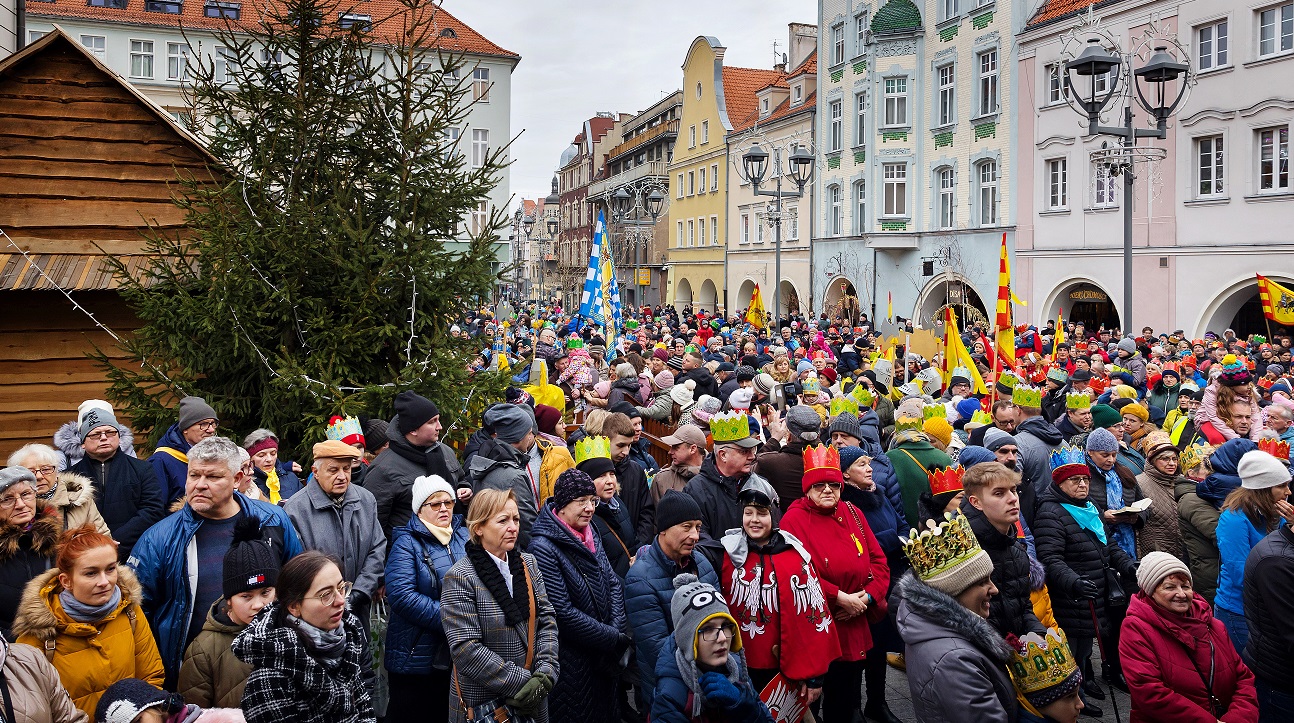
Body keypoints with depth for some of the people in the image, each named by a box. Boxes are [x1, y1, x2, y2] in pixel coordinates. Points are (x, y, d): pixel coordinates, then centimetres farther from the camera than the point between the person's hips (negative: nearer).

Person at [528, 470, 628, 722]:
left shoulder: (590, 534, 4)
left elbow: (614, 583, 6)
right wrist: (614, 638, -17)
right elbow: (563, 612, -23)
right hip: (572, 661, -7)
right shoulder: (544, 547, -20)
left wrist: (618, 631, -9)